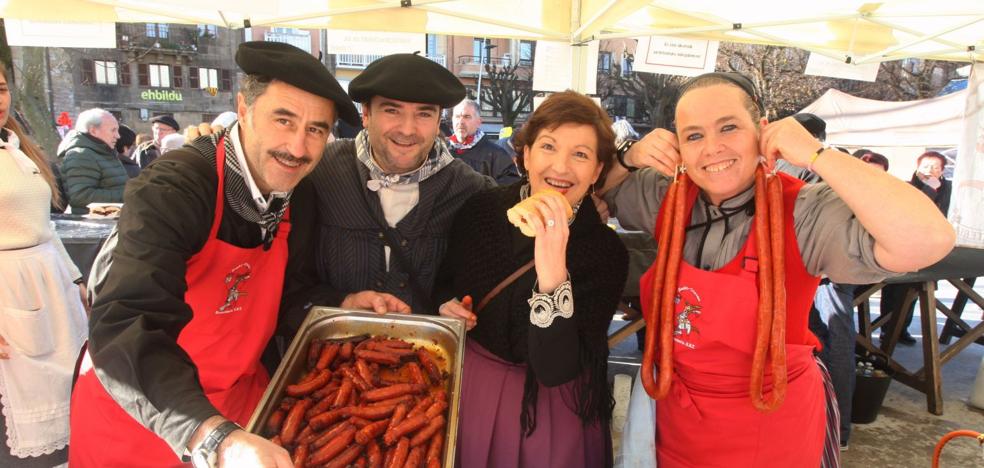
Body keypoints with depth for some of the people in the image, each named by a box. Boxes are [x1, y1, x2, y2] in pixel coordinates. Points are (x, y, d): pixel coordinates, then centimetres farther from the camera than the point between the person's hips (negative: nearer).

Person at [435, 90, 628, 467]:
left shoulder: (607, 251, -18)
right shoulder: (480, 210, -10)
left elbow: (555, 370, -27)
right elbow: (445, 283, 9)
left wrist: (552, 272, -38)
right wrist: (446, 306, -12)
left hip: (551, 410, -2)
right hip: (468, 389, 3)